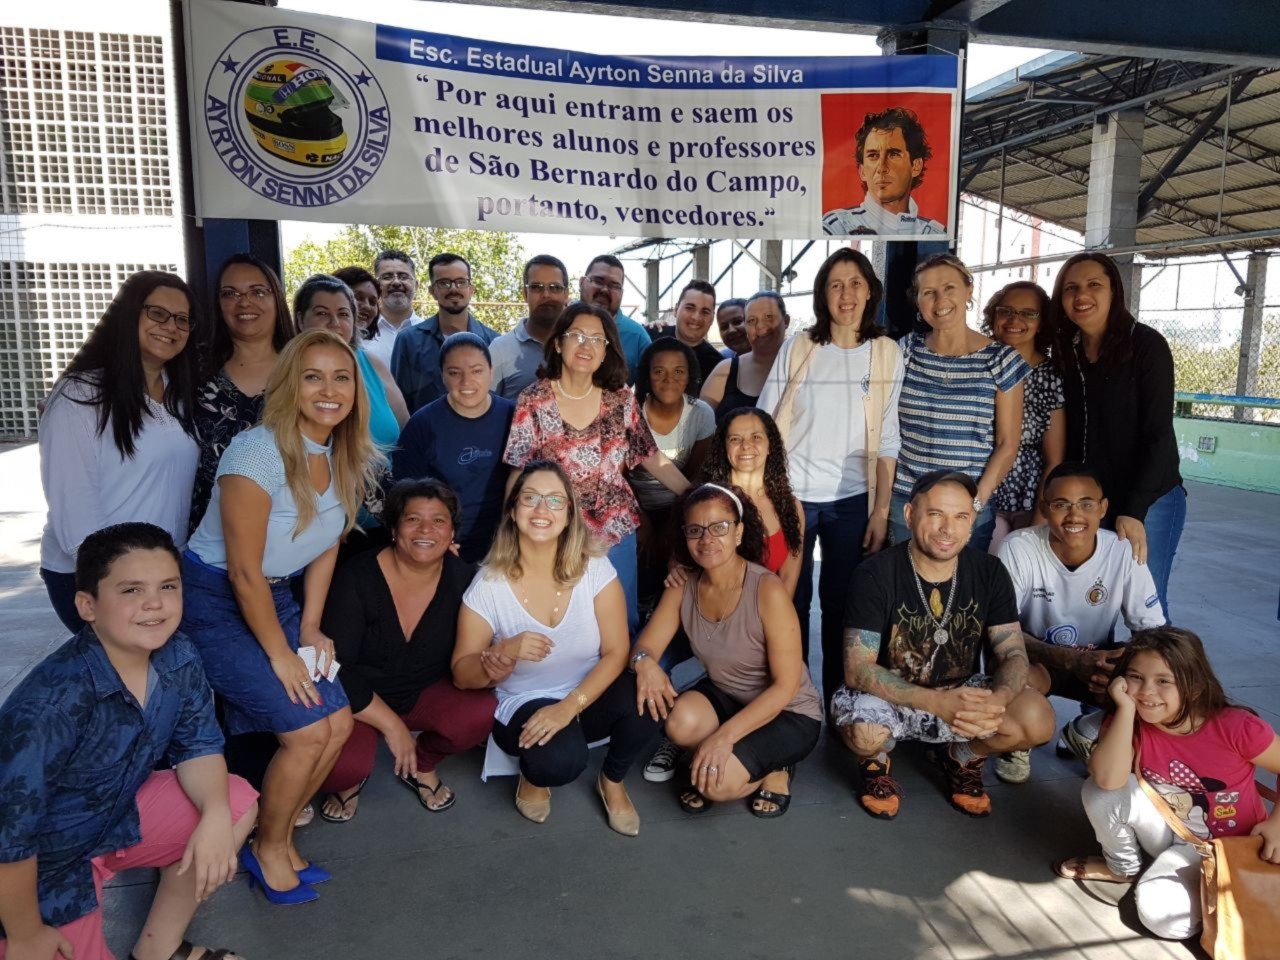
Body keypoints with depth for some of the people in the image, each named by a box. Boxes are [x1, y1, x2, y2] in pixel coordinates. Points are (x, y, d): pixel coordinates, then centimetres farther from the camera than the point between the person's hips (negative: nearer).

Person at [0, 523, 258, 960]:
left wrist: (215, 815, -24)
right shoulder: (51, 702, -35)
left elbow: (197, 745, -4)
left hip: (119, 814, 6)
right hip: (43, 862, -6)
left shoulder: (179, 658, -16)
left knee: (239, 804, -8)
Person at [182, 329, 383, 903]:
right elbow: (243, 571, -21)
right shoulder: (259, 452, -25)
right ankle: (266, 850, 15)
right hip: (213, 601, -7)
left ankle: (279, 837, 22)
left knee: (339, 721, -2)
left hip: (275, 597, 7)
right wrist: (280, 655, -14)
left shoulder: (347, 458, -2)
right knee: (307, 729, -13)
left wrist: (310, 627, 3)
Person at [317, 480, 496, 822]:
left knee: (482, 711, -26)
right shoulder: (356, 578, -18)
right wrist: (390, 725, -19)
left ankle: (422, 766, 8)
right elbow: (335, 668, -18)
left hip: (425, 692, 3)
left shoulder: (463, 579, -11)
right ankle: (350, 779, 10)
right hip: (358, 699, -3)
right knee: (342, 765, -32)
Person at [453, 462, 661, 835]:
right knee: (561, 759, -35)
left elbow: (616, 653, -12)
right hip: (522, 706, -2)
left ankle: (612, 781, 5)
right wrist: (502, 655, -29)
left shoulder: (595, 569, -10)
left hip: (588, 697, 3)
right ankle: (534, 777, 7)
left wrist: (569, 706, -26)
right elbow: (461, 674, -7)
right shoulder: (488, 584, -12)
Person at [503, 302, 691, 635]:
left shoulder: (622, 401, 0)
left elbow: (654, 459, 4)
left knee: (621, 624, 13)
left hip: (617, 533, 2)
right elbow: (519, 475, -5)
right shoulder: (533, 402, -6)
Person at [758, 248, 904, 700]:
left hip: (852, 500, 1)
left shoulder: (886, 353, 2)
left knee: (842, 602, 10)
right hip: (793, 495, -1)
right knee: (791, 600, 7)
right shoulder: (797, 349, -2)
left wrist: (881, 511, 0)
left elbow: (887, 440, 3)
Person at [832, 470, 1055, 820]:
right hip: (890, 696, -3)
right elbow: (857, 669, -24)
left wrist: (997, 700, -32)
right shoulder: (875, 576, -18)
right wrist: (938, 702, -37)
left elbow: (1013, 655, -7)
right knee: (865, 732, -36)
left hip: (963, 694, 4)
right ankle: (876, 762, 5)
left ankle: (962, 758, 11)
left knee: (1037, 719, -23)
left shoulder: (989, 572, -6)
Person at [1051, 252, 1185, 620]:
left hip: (1148, 500, -4)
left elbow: (1157, 434, -14)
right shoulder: (1065, 352, 5)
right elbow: (1067, 435, 8)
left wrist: (1133, 509, -20)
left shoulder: (1146, 345, -10)